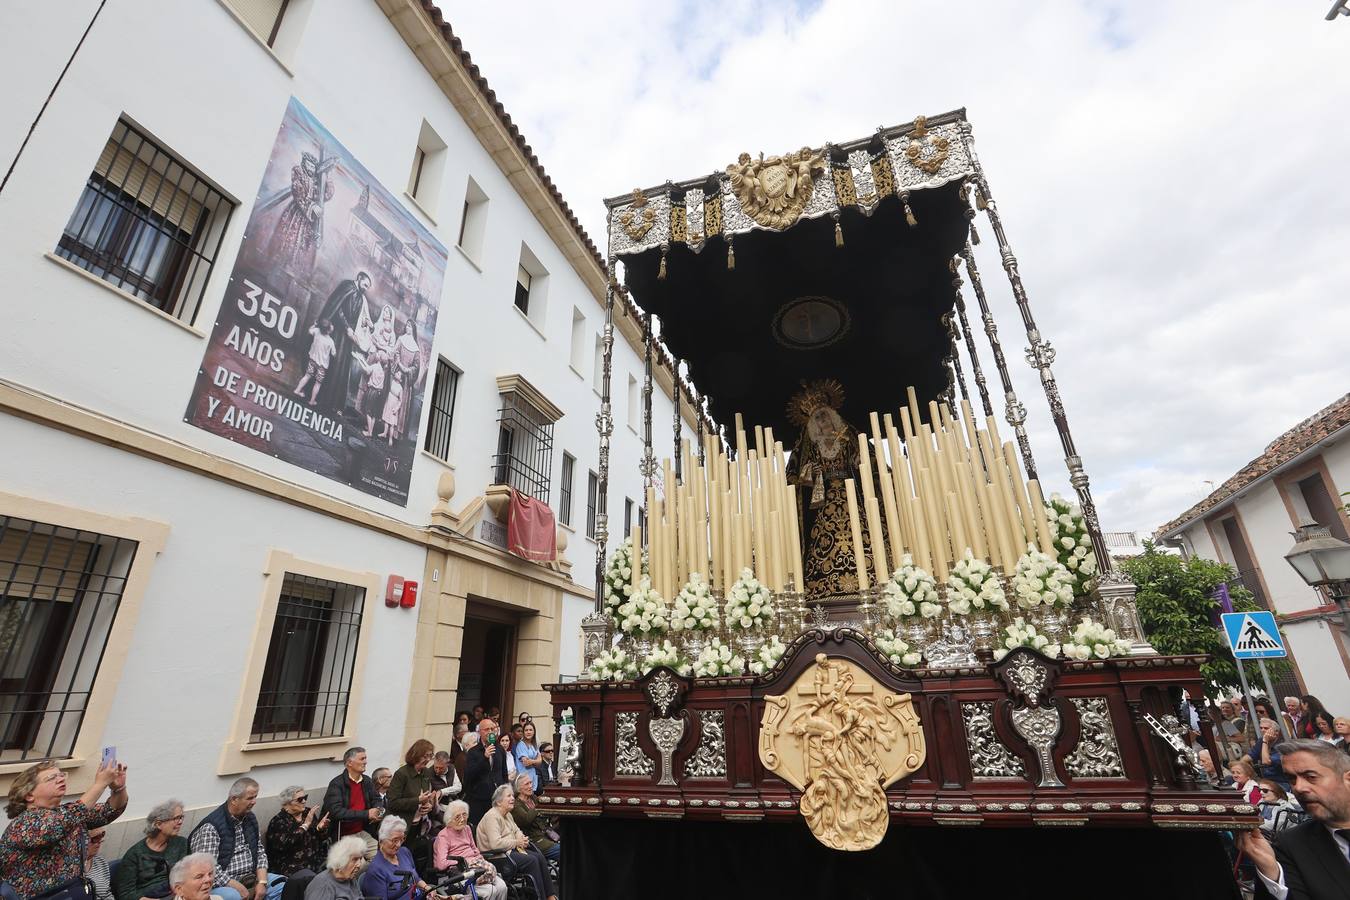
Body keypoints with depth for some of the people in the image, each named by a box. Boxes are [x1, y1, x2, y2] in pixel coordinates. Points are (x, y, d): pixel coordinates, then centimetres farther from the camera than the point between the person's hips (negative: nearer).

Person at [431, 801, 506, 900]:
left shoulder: (467, 828, 16)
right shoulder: (443, 836, -6)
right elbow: (441, 865, -18)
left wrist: (480, 860, 6)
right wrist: (461, 861, -14)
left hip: (475, 864, 7)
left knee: (502, 887, -17)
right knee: (490, 891, -26)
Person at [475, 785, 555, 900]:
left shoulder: (507, 814, 15)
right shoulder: (492, 816, -17)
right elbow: (496, 843, -28)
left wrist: (522, 839, 0)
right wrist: (516, 843, -17)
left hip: (512, 848, 9)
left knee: (540, 857, -11)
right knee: (532, 861, -24)